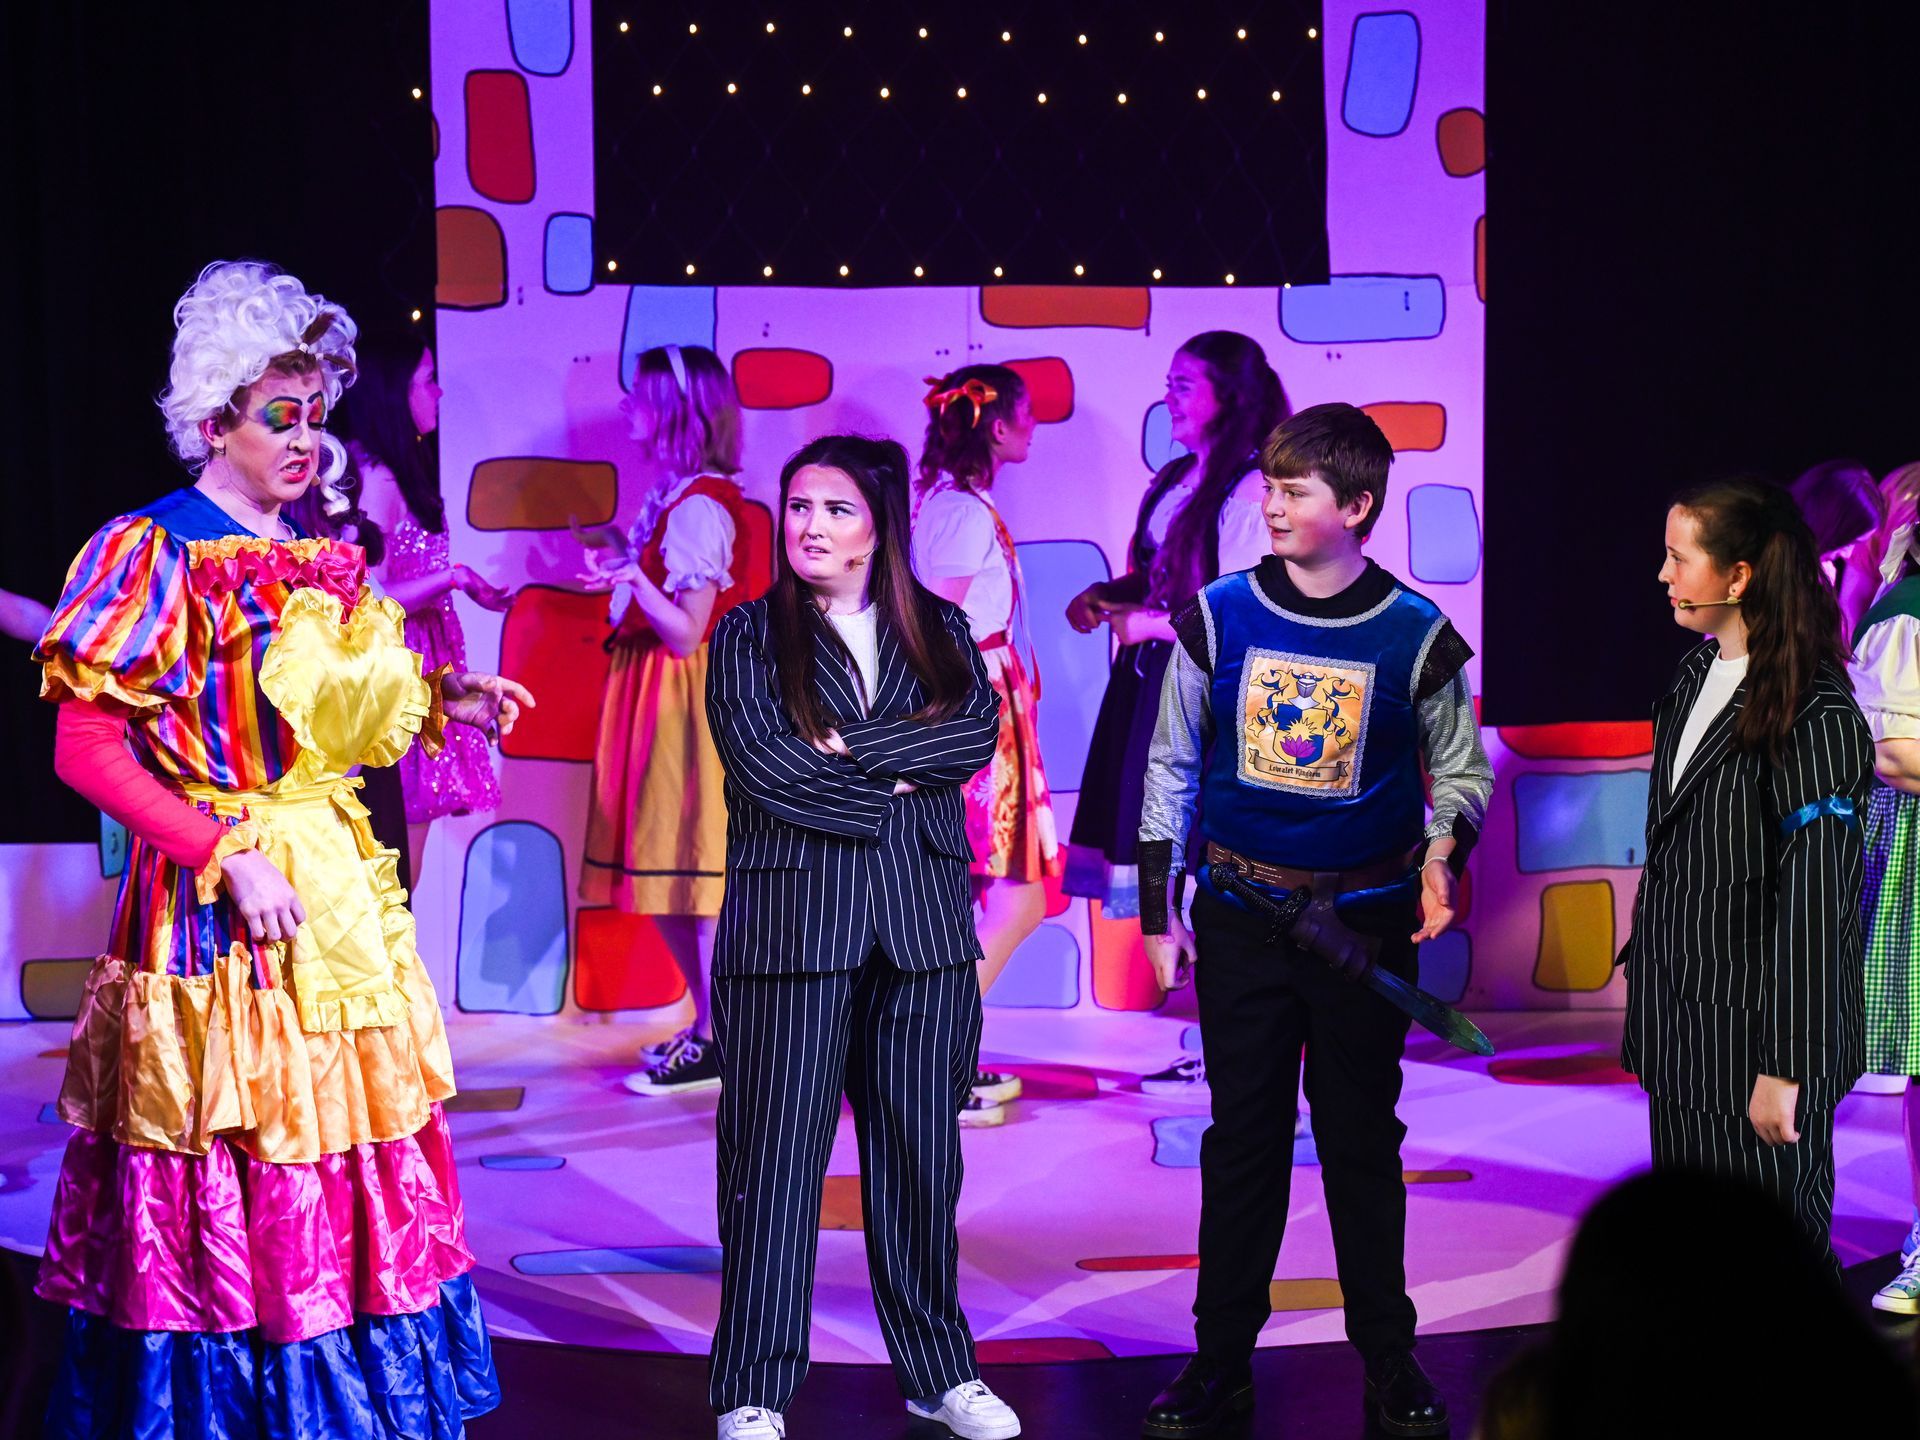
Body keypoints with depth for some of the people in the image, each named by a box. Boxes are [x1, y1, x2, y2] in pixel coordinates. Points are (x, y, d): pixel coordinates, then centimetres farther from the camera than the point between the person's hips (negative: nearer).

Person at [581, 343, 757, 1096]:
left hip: (686, 700, -10)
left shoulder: (698, 507, -16)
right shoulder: (670, 497, 12)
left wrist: (633, 576, -33)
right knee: (671, 867, 13)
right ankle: (710, 1025, 21)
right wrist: (625, 563, 23)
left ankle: (713, 1042, 1)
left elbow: (686, 632, -20)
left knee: (695, 864, -5)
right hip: (652, 696, 10)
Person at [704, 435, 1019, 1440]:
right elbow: (767, 769, -10)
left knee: (921, 1151, 9)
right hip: (790, 920, -2)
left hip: (923, 923, 3)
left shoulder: (938, 630, 11)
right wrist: (893, 791, -6)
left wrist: (852, 746, -13)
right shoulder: (748, 637, 3)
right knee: (775, 1154, 0)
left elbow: (977, 731, -7)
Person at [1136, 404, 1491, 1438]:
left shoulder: (1416, 634, -5)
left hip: (1367, 924, -1)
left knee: (1363, 1139, 8)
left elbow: (1461, 768, 8)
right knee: (1243, 1137, 7)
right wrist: (1157, 912, 4)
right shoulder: (1219, 618, -3)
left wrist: (1442, 860, -11)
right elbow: (1172, 769, 5)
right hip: (1241, 917, 1)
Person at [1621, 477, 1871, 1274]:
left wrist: (1786, 1067, -20)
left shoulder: (1816, 716, -17)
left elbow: (1817, 903, -19)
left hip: (1751, 1032, -8)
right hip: (1679, 1027, 8)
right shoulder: (1696, 675, 9)